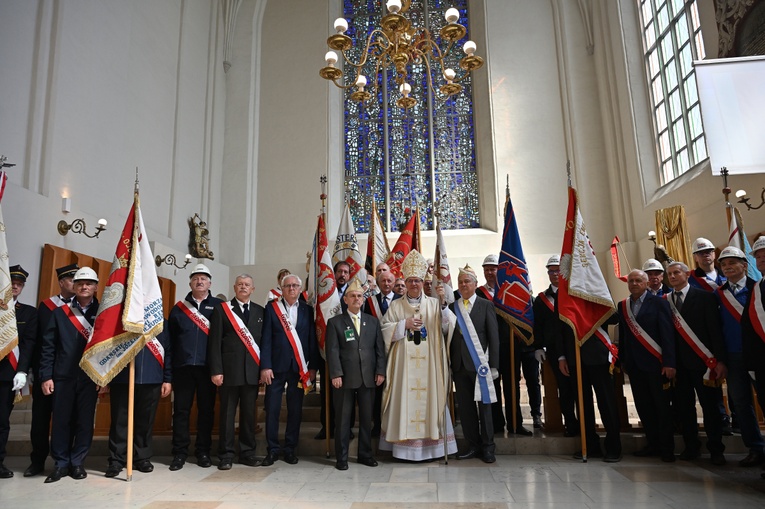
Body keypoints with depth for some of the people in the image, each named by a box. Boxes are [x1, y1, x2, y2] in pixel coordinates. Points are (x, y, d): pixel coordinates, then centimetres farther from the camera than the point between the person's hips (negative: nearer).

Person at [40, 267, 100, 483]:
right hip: (63, 376, 1)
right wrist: (46, 376, -2)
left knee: (85, 420, 4)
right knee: (61, 420, 6)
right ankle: (61, 463, 20)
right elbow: (48, 346, 5)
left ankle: (77, 462, 18)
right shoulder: (60, 313, 7)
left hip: (90, 377, -1)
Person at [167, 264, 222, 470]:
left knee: (206, 410, 7)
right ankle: (180, 453, 16)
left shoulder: (219, 306, 5)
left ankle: (203, 452, 19)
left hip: (207, 366, -1)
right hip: (183, 366, 1)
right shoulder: (179, 308, 11)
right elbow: (171, 339, 9)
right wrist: (169, 369, 2)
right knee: (181, 410, 5)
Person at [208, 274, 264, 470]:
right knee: (228, 413, 4)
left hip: (252, 370, 3)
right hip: (230, 370, -2)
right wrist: (216, 370, -8)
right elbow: (214, 342, -2)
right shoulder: (221, 309, 2)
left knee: (249, 413, 9)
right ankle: (226, 455, 15)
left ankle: (247, 452, 20)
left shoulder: (260, 311, 10)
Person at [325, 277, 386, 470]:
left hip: (368, 377, 3)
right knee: (342, 418, 4)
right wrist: (335, 374, -12)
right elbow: (333, 351, -4)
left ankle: (365, 454, 24)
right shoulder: (335, 322, 2)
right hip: (345, 378, -3)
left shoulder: (373, 321, 12)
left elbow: (380, 348, 9)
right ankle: (341, 457, 16)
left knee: (366, 417, 10)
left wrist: (380, 371, 1)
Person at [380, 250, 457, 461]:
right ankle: (405, 445, 9)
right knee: (405, 399, 0)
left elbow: (447, 324, -5)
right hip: (404, 362, 0)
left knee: (430, 398, 1)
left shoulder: (434, 303, 8)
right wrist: (404, 324, -10)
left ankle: (431, 444, 12)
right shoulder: (396, 305, 8)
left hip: (428, 362, 0)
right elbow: (385, 328, 3)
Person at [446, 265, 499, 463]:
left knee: (484, 405, 3)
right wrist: (449, 364, -5)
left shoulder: (486, 306, 3)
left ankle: (488, 447, 15)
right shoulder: (452, 307, 11)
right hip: (459, 364, 3)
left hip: (480, 363, -3)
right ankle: (473, 445, 19)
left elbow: (493, 336, -1)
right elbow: (449, 335, 6)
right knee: (465, 406, 7)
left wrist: (493, 365, -5)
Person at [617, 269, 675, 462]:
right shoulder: (622, 306, 10)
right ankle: (653, 444, 21)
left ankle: (667, 448, 15)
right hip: (634, 364, 4)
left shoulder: (658, 303, -4)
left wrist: (669, 362, -14)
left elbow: (667, 333, -9)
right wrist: (622, 360, 8)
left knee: (662, 406, 4)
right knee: (643, 406, 9)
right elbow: (622, 334, 11)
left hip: (654, 362, -4)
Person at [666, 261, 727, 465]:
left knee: (710, 406, 3)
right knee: (684, 406, 8)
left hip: (701, 360, -3)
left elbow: (715, 330, -5)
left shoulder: (704, 297, -1)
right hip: (678, 362, 3)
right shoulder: (665, 301, 7)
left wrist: (720, 360, -10)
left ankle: (716, 449, 17)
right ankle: (691, 447, 20)